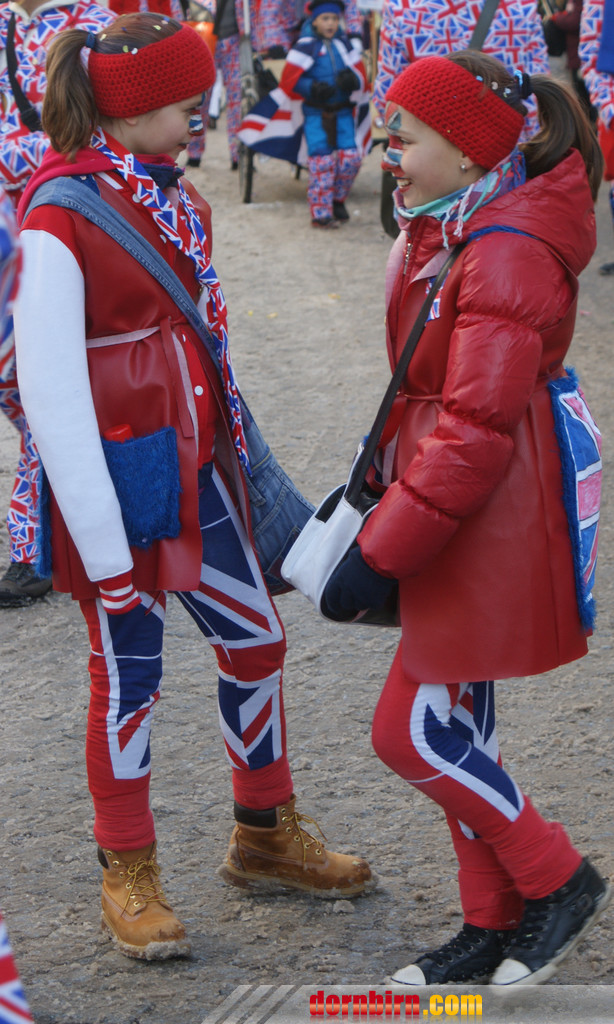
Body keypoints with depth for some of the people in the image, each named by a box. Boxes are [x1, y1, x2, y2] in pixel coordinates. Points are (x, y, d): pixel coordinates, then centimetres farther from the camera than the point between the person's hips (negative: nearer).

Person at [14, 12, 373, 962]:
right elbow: (50, 393, -20)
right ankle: (128, 875, 24)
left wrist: (238, 451, 14)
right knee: (129, 673, 5)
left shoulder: (170, 190, 6)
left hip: (195, 467, 8)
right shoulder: (60, 220, -19)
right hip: (120, 479, -8)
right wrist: (100, 542, -20)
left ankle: (265, 837, 34)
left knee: (257, 642, 15)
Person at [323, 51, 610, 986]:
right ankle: (493, 926, 27)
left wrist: (380, 552, -23)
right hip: (462, 502, 10)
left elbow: (476, 431, -26)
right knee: (453, 723, 15)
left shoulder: (508, 254, -23)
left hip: (495, 519, -10)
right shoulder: (450, 228, 8)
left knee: (411, 732, -3)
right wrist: (389, 469, 19)